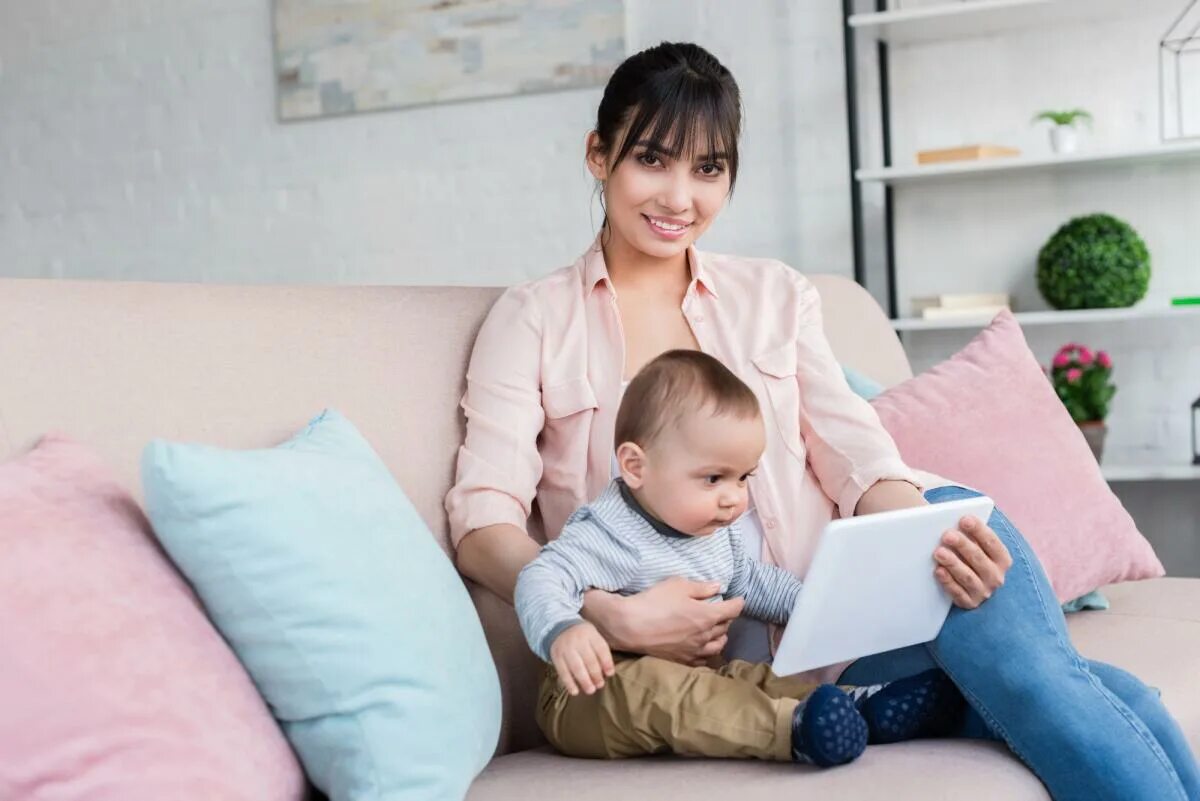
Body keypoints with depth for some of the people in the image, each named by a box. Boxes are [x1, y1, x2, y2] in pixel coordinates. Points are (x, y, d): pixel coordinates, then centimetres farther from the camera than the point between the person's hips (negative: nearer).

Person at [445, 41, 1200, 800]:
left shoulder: (777, 296, 17)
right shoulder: (534, 319, 7)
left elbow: (855, 456, 5)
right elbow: (483, 517, -5)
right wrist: (611, 615, -23)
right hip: (696, 645, -4)